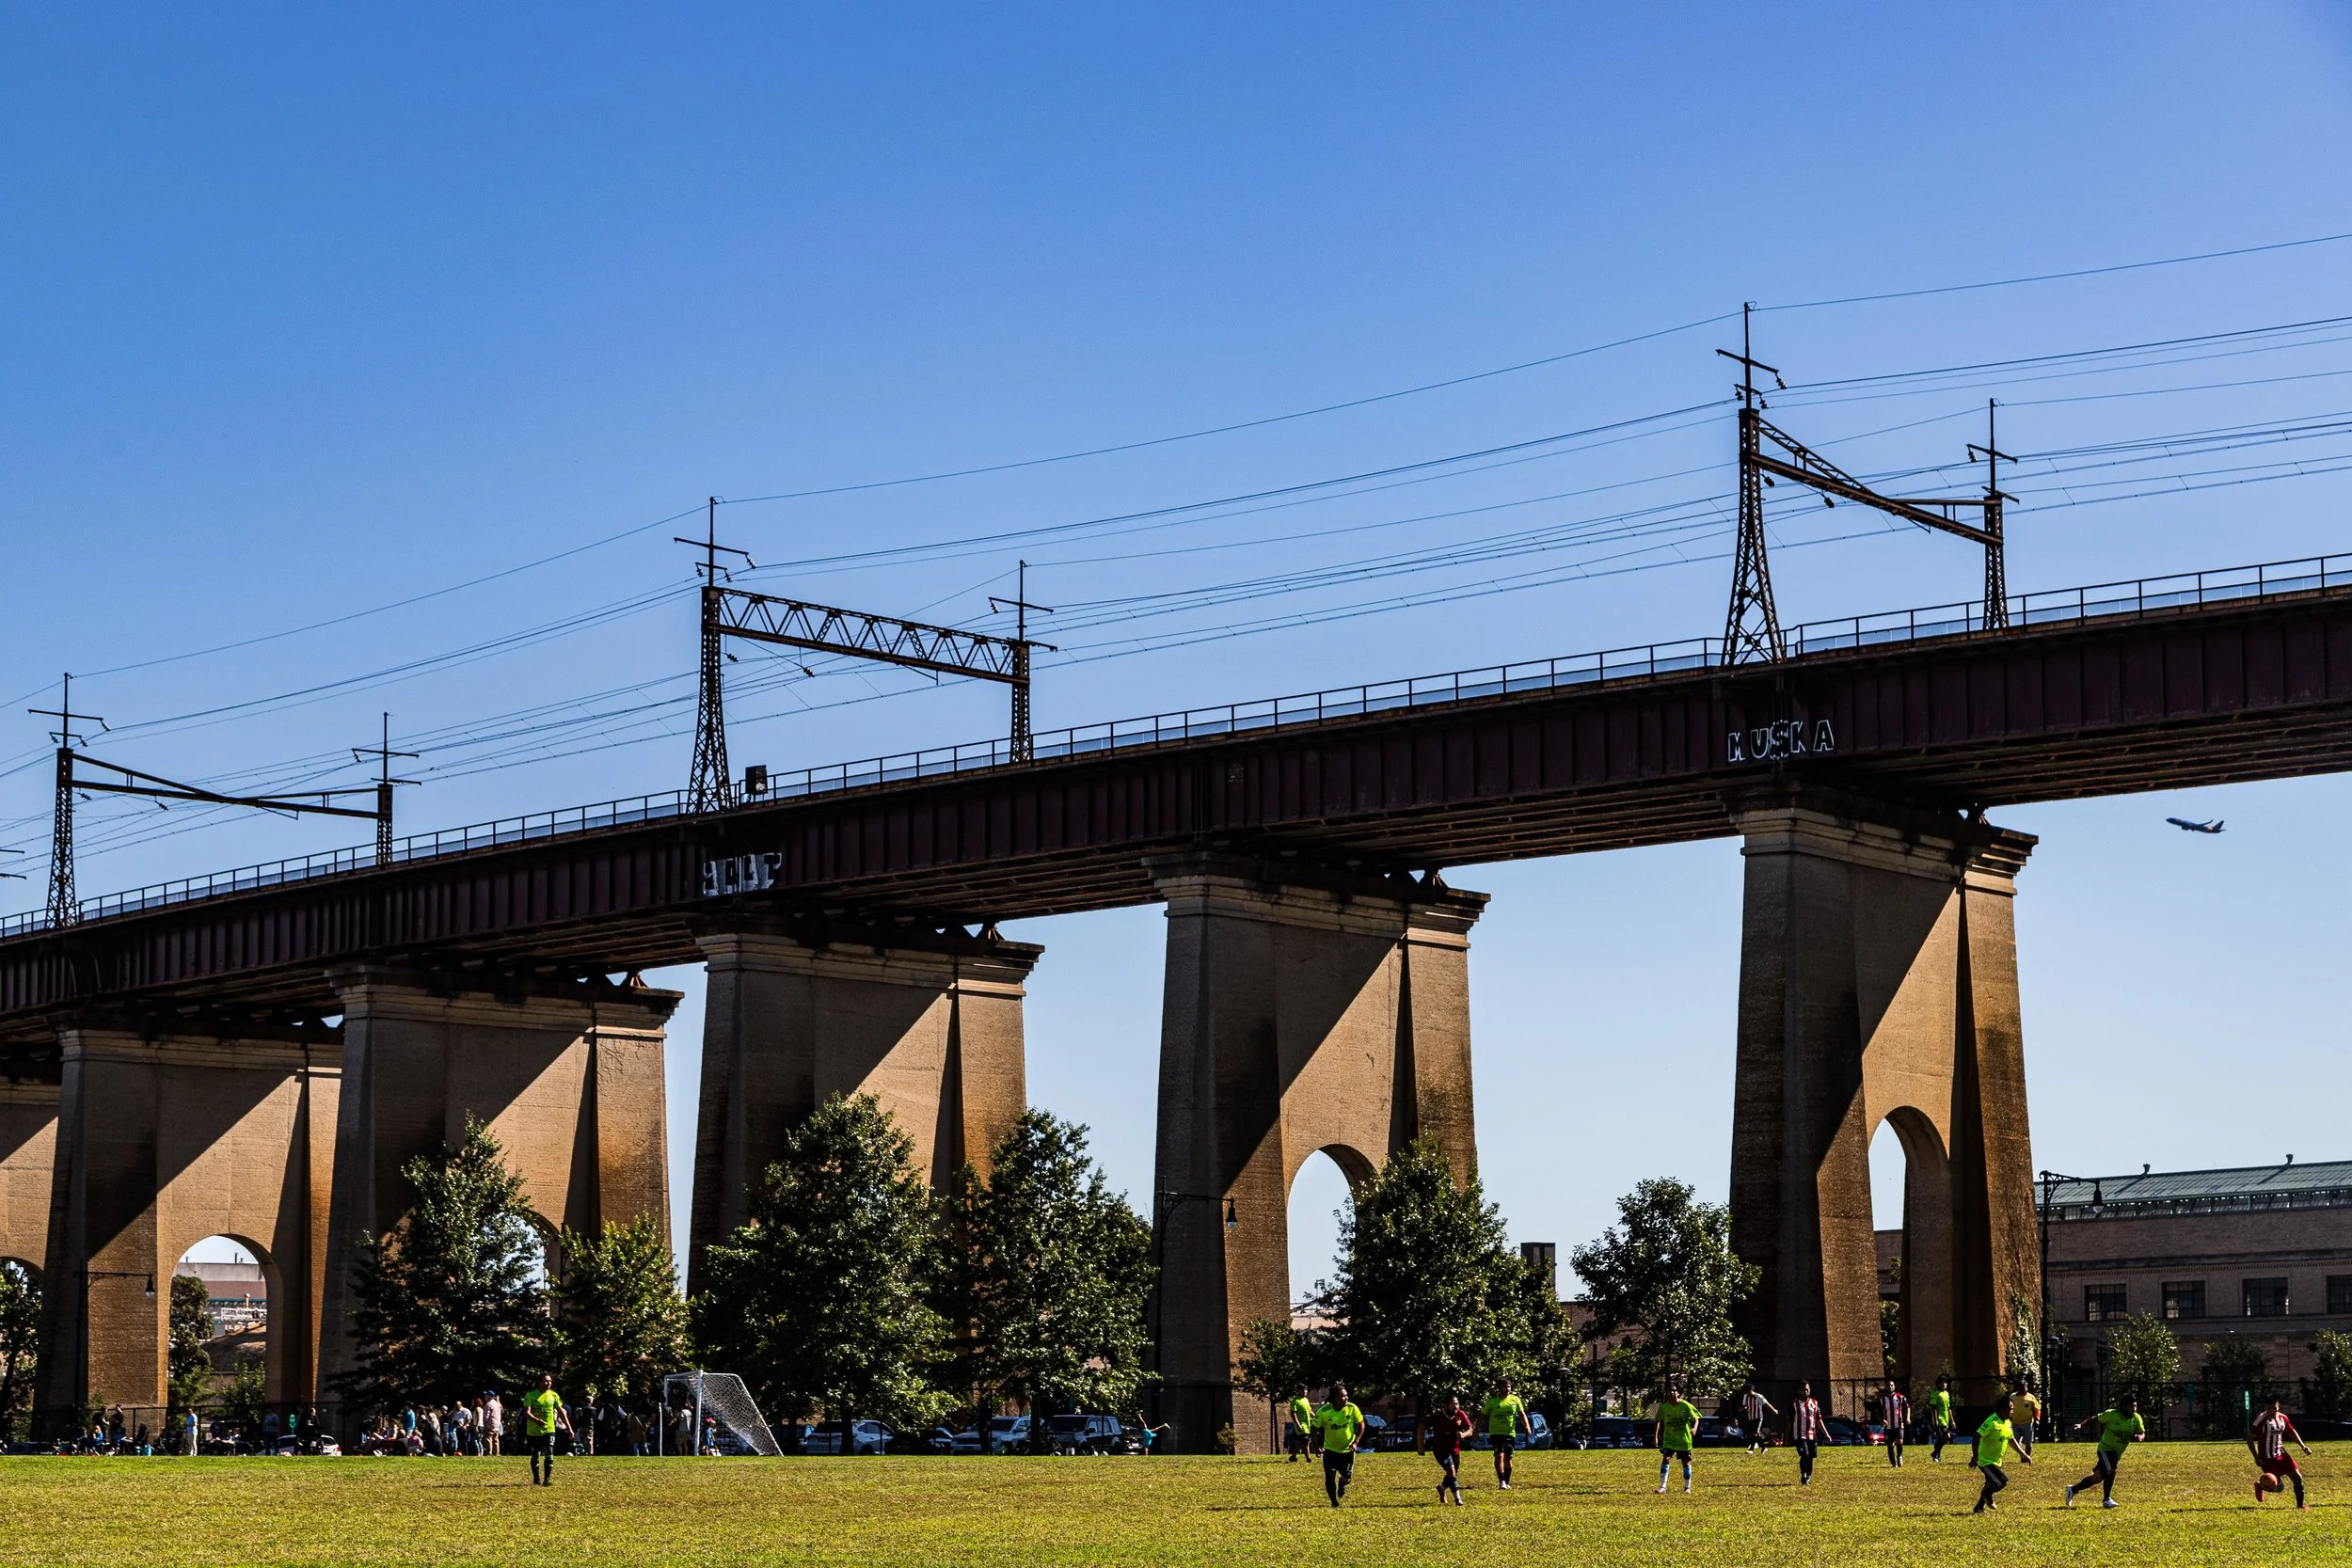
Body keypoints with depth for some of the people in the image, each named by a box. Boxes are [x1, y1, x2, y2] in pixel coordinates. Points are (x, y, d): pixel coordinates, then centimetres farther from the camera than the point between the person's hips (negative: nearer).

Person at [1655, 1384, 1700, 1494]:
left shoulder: (1685, 1405, -12)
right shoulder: (1663, 1407, -8)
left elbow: (1696, 1418, -4)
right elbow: (1658, 1421, 5)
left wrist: (1694, 1428, -25)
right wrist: (1656, 1436, -1)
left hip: (1684, 1439, 0)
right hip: (1669, 1439, 0)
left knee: (1686, 1463, 8)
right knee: (1666, 1459, -18)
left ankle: (1687, 1487, 26)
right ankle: (1662, 1486, -15)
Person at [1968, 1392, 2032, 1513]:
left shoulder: (2007, 1423, 7)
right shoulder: (1992, 1422, -22)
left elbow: (2011, 1440, 21)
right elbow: (1977, 1436, -25)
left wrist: (2023, 1454, 16)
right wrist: (1975, 1457, -28)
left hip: (1996, 1461, 9)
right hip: (1986, 1461, -9)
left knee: (1992, 1485, 15)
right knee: (2003, 1481, -19)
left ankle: (1979, 1508, 29)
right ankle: (1987, 1494, 7)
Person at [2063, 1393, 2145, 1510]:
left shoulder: (2136, 1418, -4)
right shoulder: (2112, 1414, -16)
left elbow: (2143, 1434, -3)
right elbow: (2094, 1419, -7)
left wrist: (2140, 1437, -28)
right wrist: (2081, 1425, -22)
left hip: (2116, 1453, 6)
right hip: (2106, 1448, -6)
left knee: (2098, 1477, 9)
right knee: (2110, 1470, -27)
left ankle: (2073, 1490, 25)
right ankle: (2107, 1499, -10)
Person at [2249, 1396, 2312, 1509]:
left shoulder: (2283, 1418, 2)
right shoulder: (2261, 1420, -17)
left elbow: (2292, 1432, 18)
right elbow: (2249, 1438, -12)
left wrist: (2303, 1446, 5)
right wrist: (2256, 1458, -17)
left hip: (2281, 1454, 6)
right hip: (2268, 1458, -6)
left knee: (2297, 1478, -2)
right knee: (2279, 1487, -7)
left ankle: (2300, 1504, 14)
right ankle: (2260, 1486, 23)